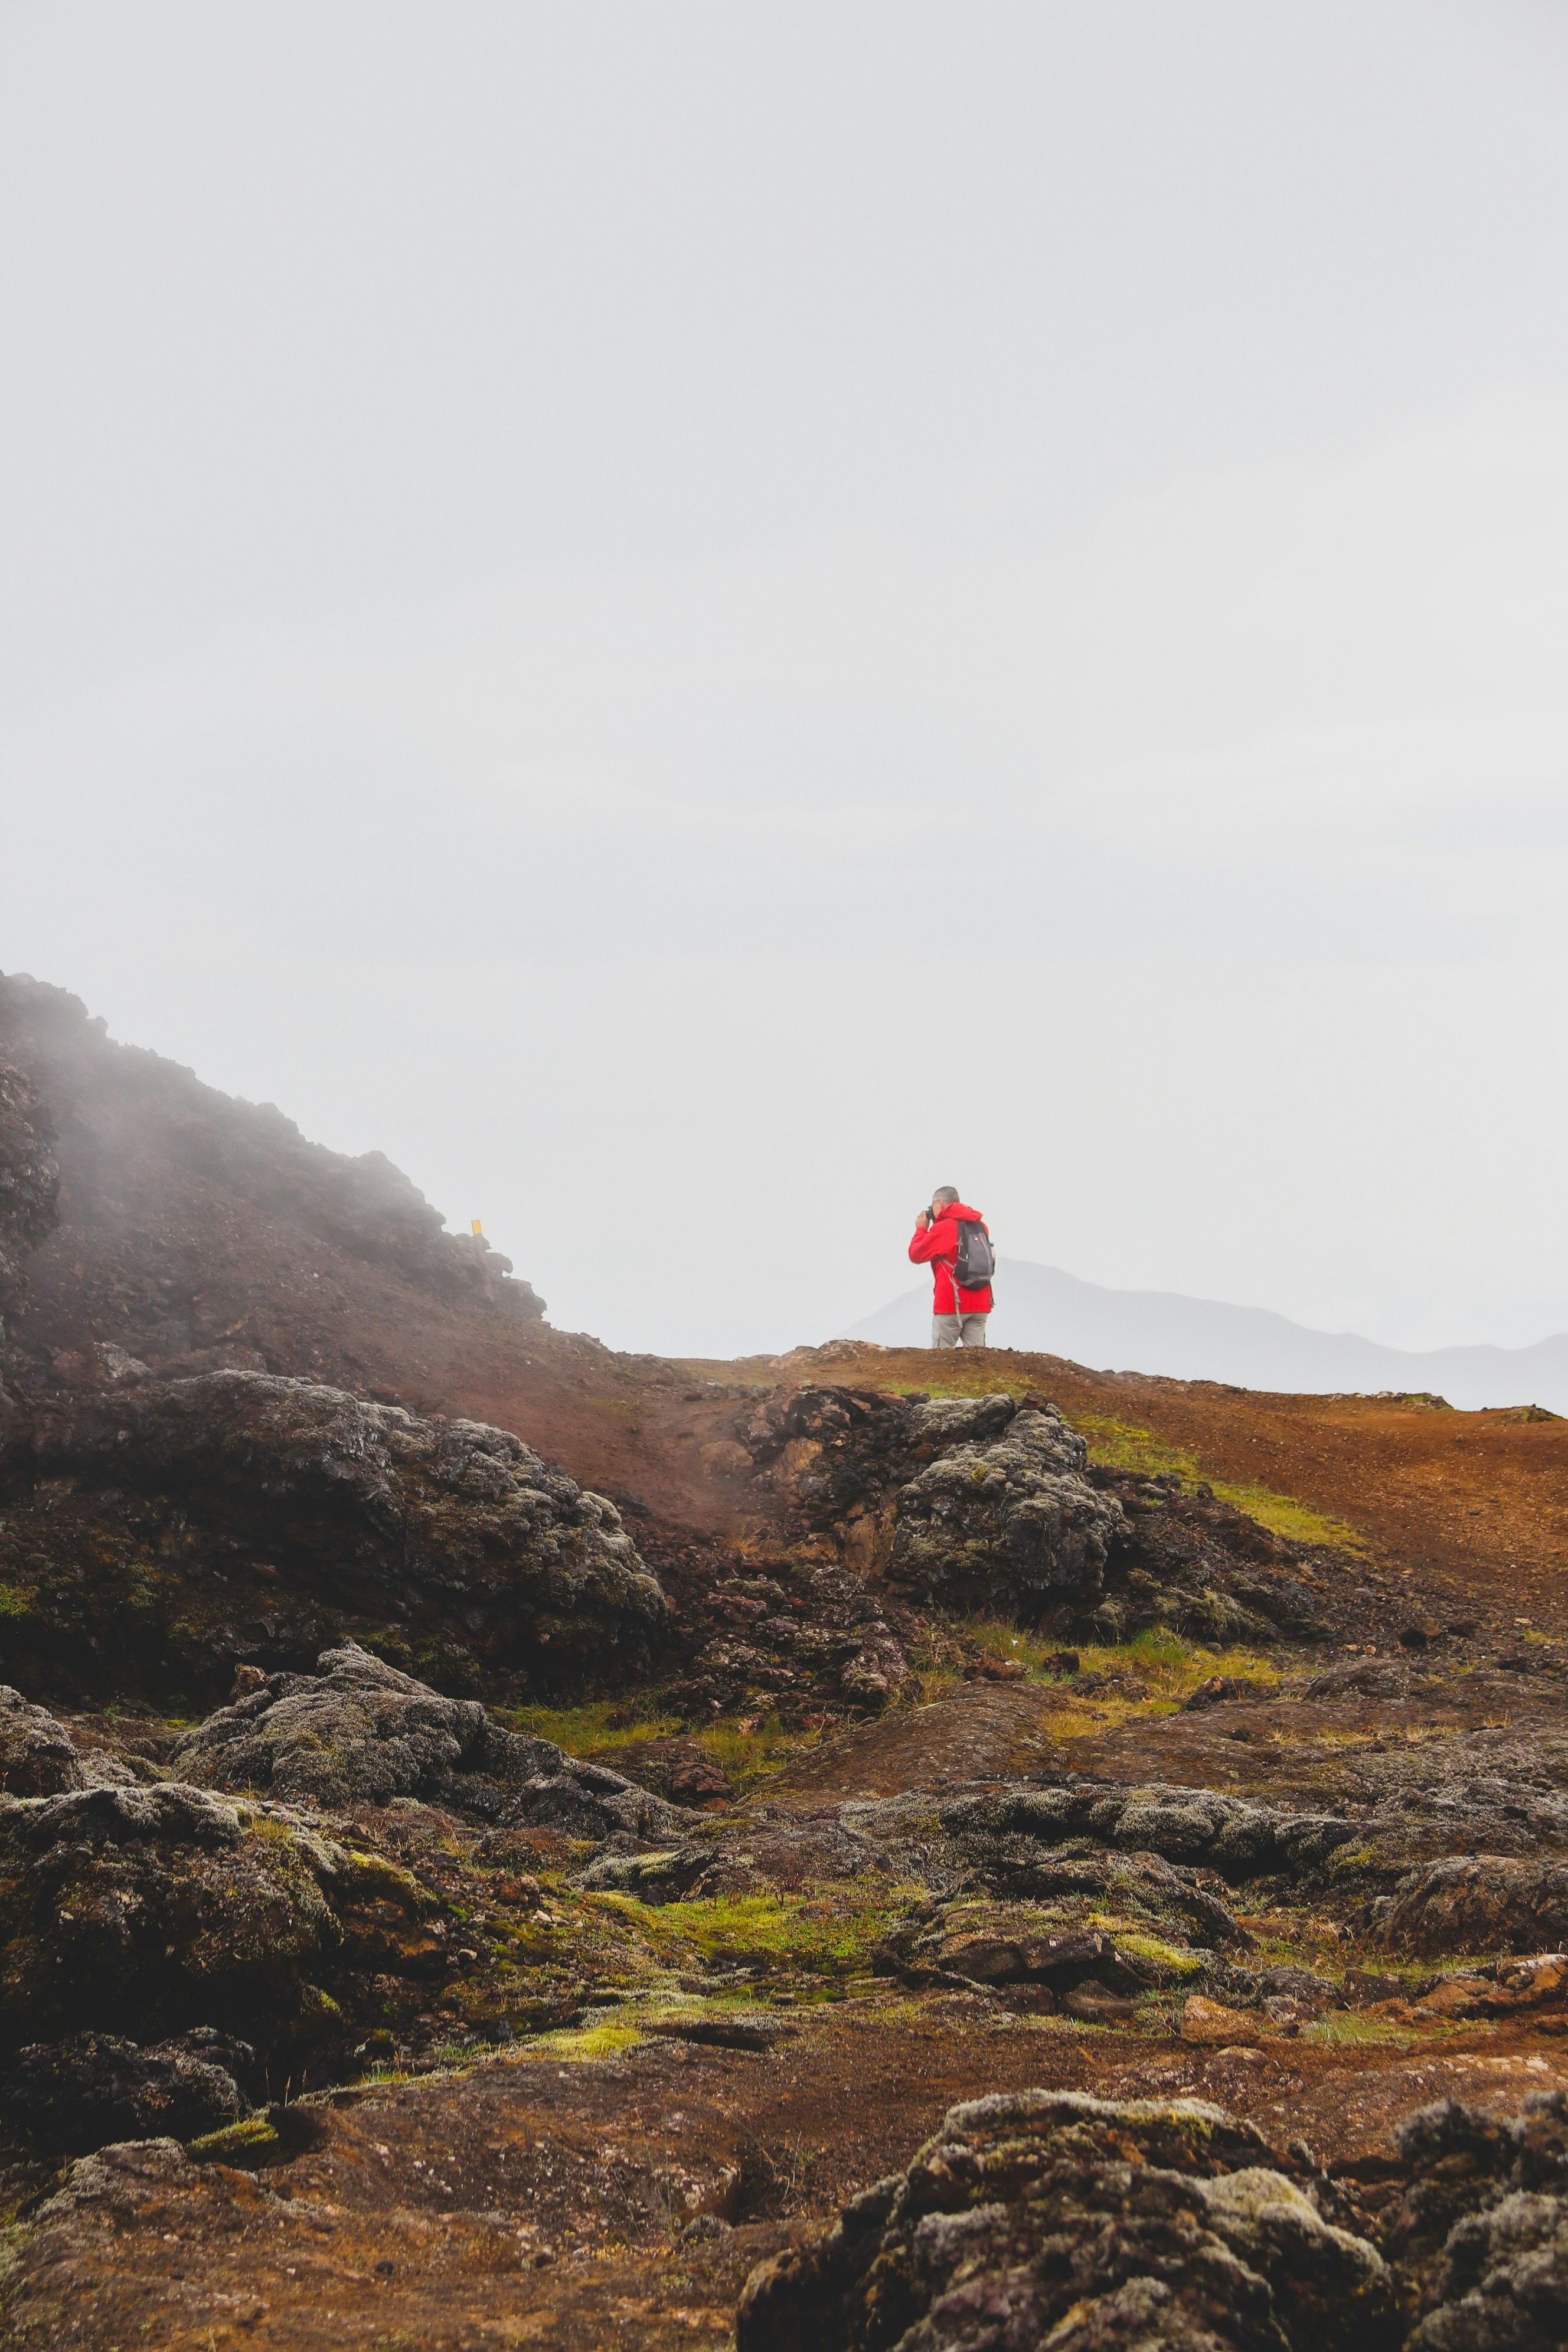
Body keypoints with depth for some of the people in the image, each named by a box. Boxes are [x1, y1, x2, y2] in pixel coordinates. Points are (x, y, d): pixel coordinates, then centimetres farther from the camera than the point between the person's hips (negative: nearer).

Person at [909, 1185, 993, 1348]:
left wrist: (921, 1229, 14)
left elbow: (916, 1255, -1)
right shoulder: (981, 1226, 10)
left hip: (951, 1305, -6)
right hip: (980, 1304, 6)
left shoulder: (942, 1228, -9)